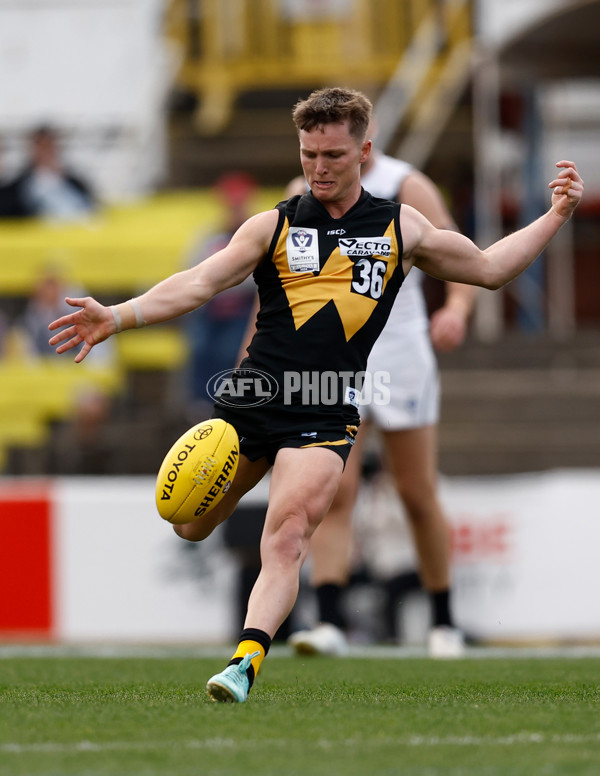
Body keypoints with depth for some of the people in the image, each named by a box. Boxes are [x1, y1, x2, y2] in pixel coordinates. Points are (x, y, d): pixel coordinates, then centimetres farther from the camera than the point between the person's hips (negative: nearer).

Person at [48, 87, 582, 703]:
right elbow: (197, 284, 2)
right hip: (253, 397, 2)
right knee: (190, 529, 11)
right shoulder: (273, 227, 10)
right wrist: (116, 317, -12)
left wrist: (555, 217, 19)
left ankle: (245, 662, -30)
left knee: (288, 537, -23)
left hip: (326, 415, -2)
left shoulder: (400, 228, 13)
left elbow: (487, 268, 26)